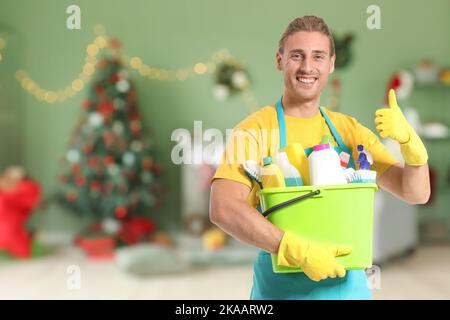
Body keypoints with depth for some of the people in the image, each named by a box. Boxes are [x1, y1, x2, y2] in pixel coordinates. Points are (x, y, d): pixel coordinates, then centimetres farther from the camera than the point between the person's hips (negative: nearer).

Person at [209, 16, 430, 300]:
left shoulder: (349, 130, 2)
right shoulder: (255, 129, -11)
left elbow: (416, 193, 2)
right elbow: (223, 209, -24)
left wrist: (409, 140, -16)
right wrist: (299, 251, -30)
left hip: (348, 284, 4)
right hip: (281, 287, -4)